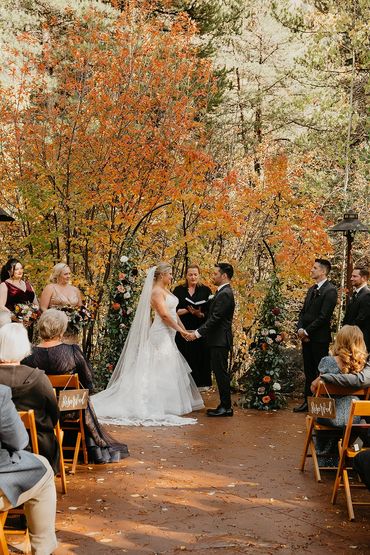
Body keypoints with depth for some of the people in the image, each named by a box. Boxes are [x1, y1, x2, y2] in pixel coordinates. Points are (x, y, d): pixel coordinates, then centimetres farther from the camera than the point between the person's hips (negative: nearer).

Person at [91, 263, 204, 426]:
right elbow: (164, 315, -19)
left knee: (168, 369, 11)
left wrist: (184, 329, 12)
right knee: (162, 370, -7)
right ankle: (158, 406, -3)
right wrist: (180, 330, -13)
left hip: (167, 335, 10)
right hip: (161, 334, -10)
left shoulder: (165, 290, 15)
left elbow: (173, 313, 17)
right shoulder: (156, 292, -14)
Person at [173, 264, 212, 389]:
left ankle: (200, 383, 9)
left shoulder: (205, 290, 4)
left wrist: (199, 314, -18)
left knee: (200, 358, 0)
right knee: (185, 359, 0)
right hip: (183, 331, 1)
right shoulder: (179, 290, 7)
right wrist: (187, 310, -12)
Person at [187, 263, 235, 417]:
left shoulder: (225, 294, -16)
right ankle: (224, 405, 17)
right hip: (217, 340, 10)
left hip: (220, 341, -10)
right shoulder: (223, 292, 16)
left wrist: (197, 333, -19)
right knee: (220, 372, 12)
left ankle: (226, 407, 0)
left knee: (221, 372, -5)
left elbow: (215, 318, -21)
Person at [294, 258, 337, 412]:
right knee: (308, 371, 12)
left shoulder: (330, 291, -11)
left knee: (320, 371, -1)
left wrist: (307, 331, -14)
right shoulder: (312, 290, 16)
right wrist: (300, 329, 0)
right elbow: (303, 312, 16)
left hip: (319, 338, -8)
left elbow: (324, 316, -18)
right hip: (306, 336, 8)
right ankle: (307, 401, 18)